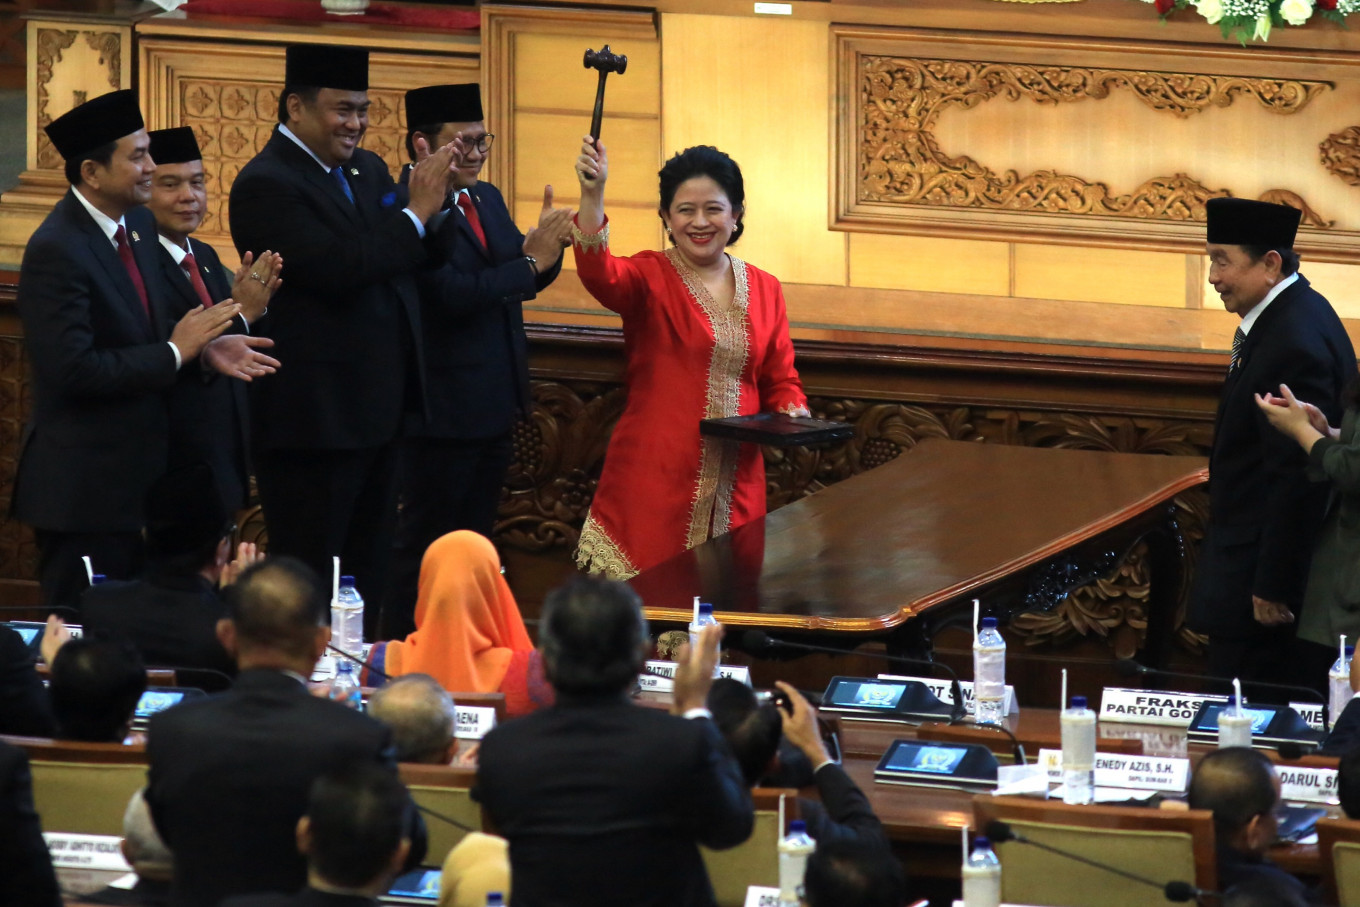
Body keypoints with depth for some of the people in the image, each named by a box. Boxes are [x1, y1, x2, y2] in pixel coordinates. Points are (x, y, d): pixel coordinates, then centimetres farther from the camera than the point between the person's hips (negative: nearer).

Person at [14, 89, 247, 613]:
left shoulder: (138, 228, 8)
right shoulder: (56, 251, -20)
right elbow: (74, 369, -26)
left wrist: (203, 344, -7)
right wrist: (174, 353, -18)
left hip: (133, 473, 9)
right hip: (83, 487, -9)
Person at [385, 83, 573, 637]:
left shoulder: (487, 199, 11)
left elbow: (522, 283, 13)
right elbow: (451, 294, -27)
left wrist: (545, 247, -8)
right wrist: (531, 261, -23)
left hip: (495, 404, 9)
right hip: (443, 409, -9)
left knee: (475, 543, 16)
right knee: (424, 546, -1)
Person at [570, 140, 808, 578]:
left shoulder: (764, 290, 11)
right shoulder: (651, 279, -2)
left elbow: (781, 380, 20)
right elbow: (600, 277, -25)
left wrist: (791, 412, -3)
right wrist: (592, 196, -39)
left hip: (736, 484, 4)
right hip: (654, 479, -4)